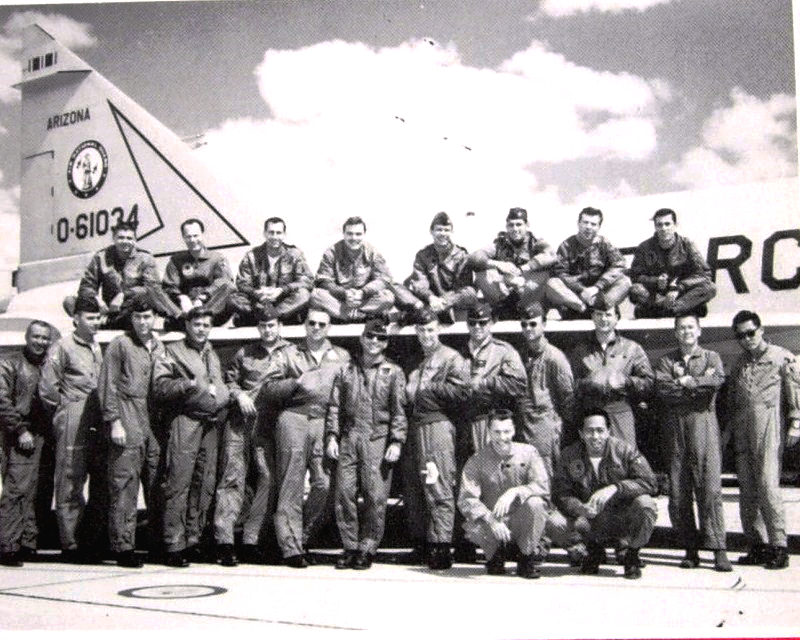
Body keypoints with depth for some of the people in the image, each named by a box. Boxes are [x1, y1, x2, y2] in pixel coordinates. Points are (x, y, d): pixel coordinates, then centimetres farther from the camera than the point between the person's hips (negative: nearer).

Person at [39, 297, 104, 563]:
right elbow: (47, 388, -7)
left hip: (96, 422, 7)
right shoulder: (63, 347, -3)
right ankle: (70, 544, -1)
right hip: (73, 423, -7)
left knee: (101, 480, 6)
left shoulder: (97, 348, 18)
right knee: (70, 483, -4)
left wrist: (105, 418, 14)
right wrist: (64, 411, 0)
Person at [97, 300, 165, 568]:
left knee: (157, 484, 6)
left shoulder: (159, 347, 18)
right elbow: (107, 386, -3)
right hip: (128, 423, -5)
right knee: (124, 484, -6)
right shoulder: (119, 345, 1)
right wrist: (114, 422, -11)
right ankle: (123, 547, -2)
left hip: (154, 422, 5)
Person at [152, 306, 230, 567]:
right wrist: (188, 384, -15)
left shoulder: (212, 354, 25)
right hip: (185, 421, -6)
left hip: (211, 423, 6)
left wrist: (222, 397, 15)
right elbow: (160, 387, -5)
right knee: (179, 482, -10)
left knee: (205, 484, 4)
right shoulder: (173, 352, 5)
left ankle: (193, 539, 13)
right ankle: (174, 545, -8)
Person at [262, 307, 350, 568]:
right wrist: (295, 383, -6)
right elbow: (269, 390, 8)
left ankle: (303, 538, 10)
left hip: (325, 422, 1)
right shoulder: (290, 354, 16)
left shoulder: (342, 357, 19)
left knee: (326, 485, -7)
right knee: (291, 485, -3)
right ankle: (291, 547, 0)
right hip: (293, 419, -1)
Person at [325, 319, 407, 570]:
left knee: (375, 497, -5)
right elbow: (334, 406, 14)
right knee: (344, 494, -1)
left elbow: (399, 410, 3)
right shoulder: (346, 370, 15)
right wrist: (332, 436, 4)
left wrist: (396, 442, -6)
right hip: (348, 439, 3)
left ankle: (367, 549, 5)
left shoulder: (393, 373, 8)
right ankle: (350, 547, 10)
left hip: (378, 440, -2)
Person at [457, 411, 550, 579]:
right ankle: (495, 553, 6)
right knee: (473, 527, -32)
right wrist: (491, 520, -33)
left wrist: (515, 492, -31)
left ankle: (527, 560, -8)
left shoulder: (528, 452, -3)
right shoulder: (477, 461, -5)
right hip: (492, 522, 0)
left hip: (522, 524, 0)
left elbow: (543, 487, -14)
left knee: (535, 503, -31)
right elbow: (466, 499, -16)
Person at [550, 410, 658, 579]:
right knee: (554, 523, -24)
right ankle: (594, 549, 10)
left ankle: (631, 555, -3)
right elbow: (561, 493, -8)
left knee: (645, 504, -33)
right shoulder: (569, 455, -6)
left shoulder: (625, 450, -10)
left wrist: (616, 488, -32)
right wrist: (581, 508, -30)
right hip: (587, 516, 2)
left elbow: (650, 483, -18)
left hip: (622, 518, -2)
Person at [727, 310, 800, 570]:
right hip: (742, 431, 6)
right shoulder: (739, 363, 20)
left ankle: (778, 547, -7)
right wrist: (727, 429, 16)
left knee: (768, 486, -12)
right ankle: (757, 546, 11)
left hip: (769, 426, -6)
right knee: (747, 490, 4)